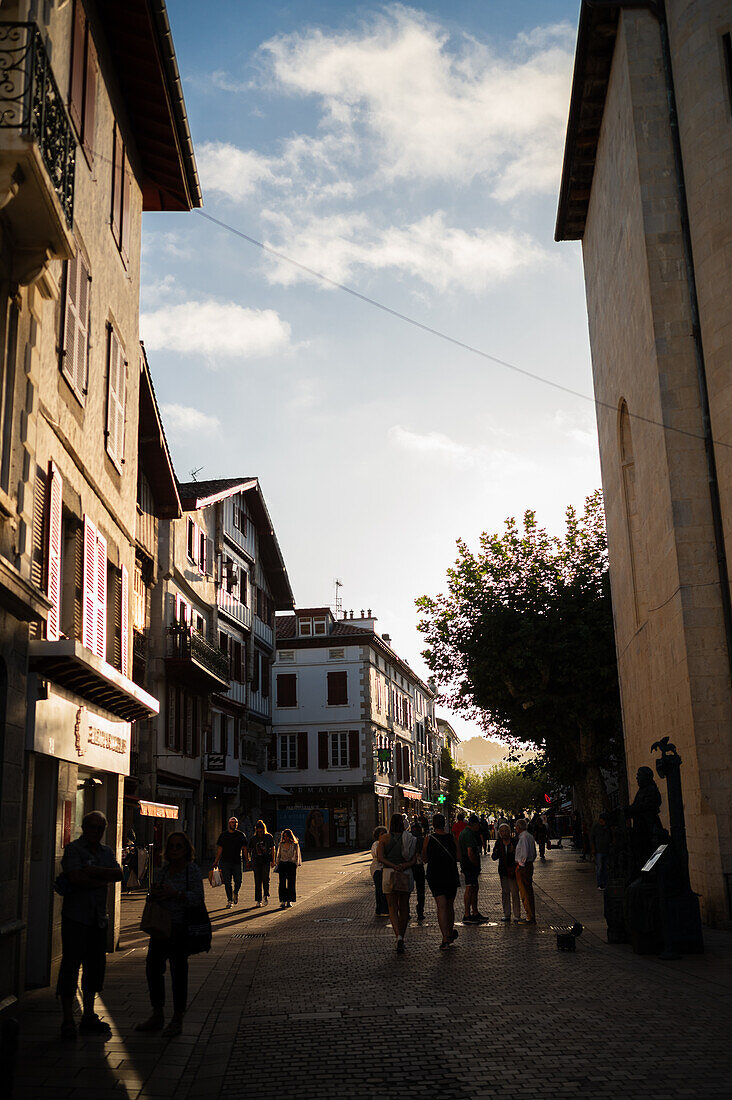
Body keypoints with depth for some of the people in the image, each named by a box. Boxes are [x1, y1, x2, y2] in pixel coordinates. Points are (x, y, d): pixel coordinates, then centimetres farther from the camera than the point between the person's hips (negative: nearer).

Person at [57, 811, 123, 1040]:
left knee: (95, 966, 9)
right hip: (76, 918, -6)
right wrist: (103, 880, -9)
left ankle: (88, 1017, 19)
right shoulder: (73, 849, -6)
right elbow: (77, 878, -20)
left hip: (99, 918, 6)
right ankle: (68, 1021, 4)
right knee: (70, 967, -3)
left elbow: (119, 874, -1)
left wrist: (94, 871, -14)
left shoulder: (107, 851, 14)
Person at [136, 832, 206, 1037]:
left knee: (178, 972, -2)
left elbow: (198, 898, -15)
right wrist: (153, 893, -4)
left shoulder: (192, 871, -7)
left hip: (180, 929, -7)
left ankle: (177, 1020, 9)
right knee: (153, 969, 9)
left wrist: (174, 893, -25)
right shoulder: (163, 870, 12)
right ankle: (157, 1016, 23)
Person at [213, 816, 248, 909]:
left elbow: (244, 849, 5)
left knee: (238, 881, -6)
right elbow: (219, 849, 9)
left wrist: (247, 860, -2)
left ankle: (235, 894, 23)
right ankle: (229, 900, 10)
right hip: (225, 862, 1)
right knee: (227, 882, 0)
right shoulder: (223, 835, 8)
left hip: (237, 861, -1)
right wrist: (216, 861, 5)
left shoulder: (241, 835, 6)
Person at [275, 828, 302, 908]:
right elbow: (278, 855, 14)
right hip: (282, 864, 2)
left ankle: (289, 901, 5)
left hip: (291, 864, -2)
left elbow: (297, 856, 4)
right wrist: (278, 865, 7)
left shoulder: (295, 845, 1)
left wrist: (296, 865, -2)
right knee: (282, 883, -4)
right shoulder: (281, 845, 9)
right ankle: (283, 901, -2)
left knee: (291, 884, -1)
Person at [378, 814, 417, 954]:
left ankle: (399, 937, -18)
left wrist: (393, 866, -15)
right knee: (404, 907, 15)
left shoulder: (385, 838, -2)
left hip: (389, 874, -2)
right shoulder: (409, 838, 1)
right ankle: (401, 936, 22)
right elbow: (414, 859, -5)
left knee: (393, 908, 2)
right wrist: (404, 866, -14)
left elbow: (380, 857, -10)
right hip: (406, 875, 2)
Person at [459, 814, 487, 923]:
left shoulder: (464, 832, 16)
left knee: (474, 888, 16)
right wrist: (477, 866, -13)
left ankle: (475, 913, 25)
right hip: (470, 865, -11)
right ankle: (467, 916, -9)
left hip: (466, 864, 11)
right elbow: (470, 853, -23)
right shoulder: (469, 834, -18)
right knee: (470, 888, -9)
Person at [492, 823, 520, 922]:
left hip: (513, 870, -4)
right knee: (504, 892, 8)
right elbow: (494, 857, 7)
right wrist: (495, 853, -15)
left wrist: (513, 852, -24)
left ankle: (517, 915, 6)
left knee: (514, 892, -2)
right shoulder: (498, 843, 4)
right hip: (503, 871, 4)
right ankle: (506, 914, 17)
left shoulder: (514, 842, -7)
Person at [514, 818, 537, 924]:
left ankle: (530, 918, -3)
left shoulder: (523, 837, -17)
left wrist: (520, 865, -13)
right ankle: (532, 916, 19)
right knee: (529, 892, 14)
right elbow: (534, 853, 19)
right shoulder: (530, 836, 14)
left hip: (522, 867, -10)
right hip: (529, 864, 10)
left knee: (525, 893, -5)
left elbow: (524, 854, -21)